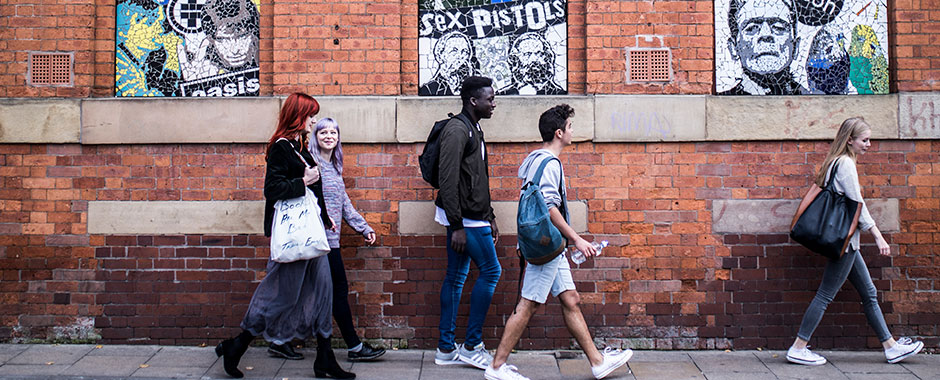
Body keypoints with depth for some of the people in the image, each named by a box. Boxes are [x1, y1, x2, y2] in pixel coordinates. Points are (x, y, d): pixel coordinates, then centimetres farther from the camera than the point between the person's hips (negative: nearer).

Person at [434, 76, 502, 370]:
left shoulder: (474, 130, 17)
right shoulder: (457, 130, -14)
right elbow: (447, 180, -20)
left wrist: (489, 217, 21)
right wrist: (457, 226, -23)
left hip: (470, 218, 10)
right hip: (464, 219, -10)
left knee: (456, 277, 10)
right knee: (491, 270, -6)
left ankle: (446, 349, 15)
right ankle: (471, 346, 2)